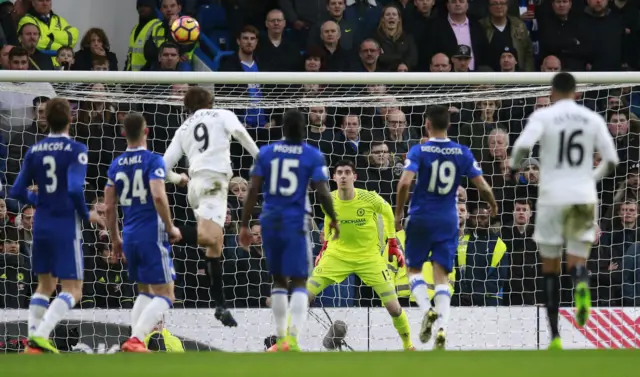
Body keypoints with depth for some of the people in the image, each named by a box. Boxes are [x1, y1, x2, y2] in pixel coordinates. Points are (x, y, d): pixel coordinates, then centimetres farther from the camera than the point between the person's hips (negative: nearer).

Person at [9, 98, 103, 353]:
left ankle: (33, 340, 10)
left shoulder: (34, 151, 4)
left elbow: (17, 192, 6)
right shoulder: (75, 150, -11)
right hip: (66, 225, -6)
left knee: (45, 285, 19)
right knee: (72, 290, -1)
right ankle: (40, 335, -18)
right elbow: (75, 189, -22)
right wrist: (86, 215, -6)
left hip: (41, 225, 6)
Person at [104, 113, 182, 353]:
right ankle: (135, 340, -19)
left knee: (144, 291, 21)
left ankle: (135, 339, 9)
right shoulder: (153, 160, -8)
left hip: (129, 235, 6)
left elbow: (109, 207, 11)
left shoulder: (116, 165, 10)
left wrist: (115, 239, 22)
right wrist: (171, 228, -8)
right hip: (152, 234, -6)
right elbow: (158, 196, -21)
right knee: (165, 295, -3)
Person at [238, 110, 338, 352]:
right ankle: (292, 339, -18)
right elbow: (322, 192, -7)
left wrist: (244, 225, 5)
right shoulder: (313, 156, -2)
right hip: (296, 223, -3)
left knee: (279, 280, 17)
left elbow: (253, 190, 1)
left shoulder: (265, 153, 5)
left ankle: (281, 338, 20)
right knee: (299, 282, -2)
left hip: (270, 222, 3)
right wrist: (333, 220, 8)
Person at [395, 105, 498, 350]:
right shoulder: (463, 153, 1)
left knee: (413, 269, 14)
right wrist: (493, 205, 21)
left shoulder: (418, 151, -7)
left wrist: (398, 213, -7)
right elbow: (483, 187, 0)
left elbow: (405, 183, -19)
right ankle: (442, 327, -14)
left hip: (421, 219, -2)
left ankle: (427, 309, -13)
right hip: (448, 220, 2)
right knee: (442, 277, 4)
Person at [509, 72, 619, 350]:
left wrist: (513, 165, 5)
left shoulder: (543, 116, -2)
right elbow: (611, 161, 4)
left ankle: (555, 337, 11)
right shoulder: (593, 119, 6)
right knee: (577, 262, 4)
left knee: (550, 267, 12)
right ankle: (581, 285, -35)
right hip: (584, 197, 1)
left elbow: (522, 147, -18)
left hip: (553, 197, -1)